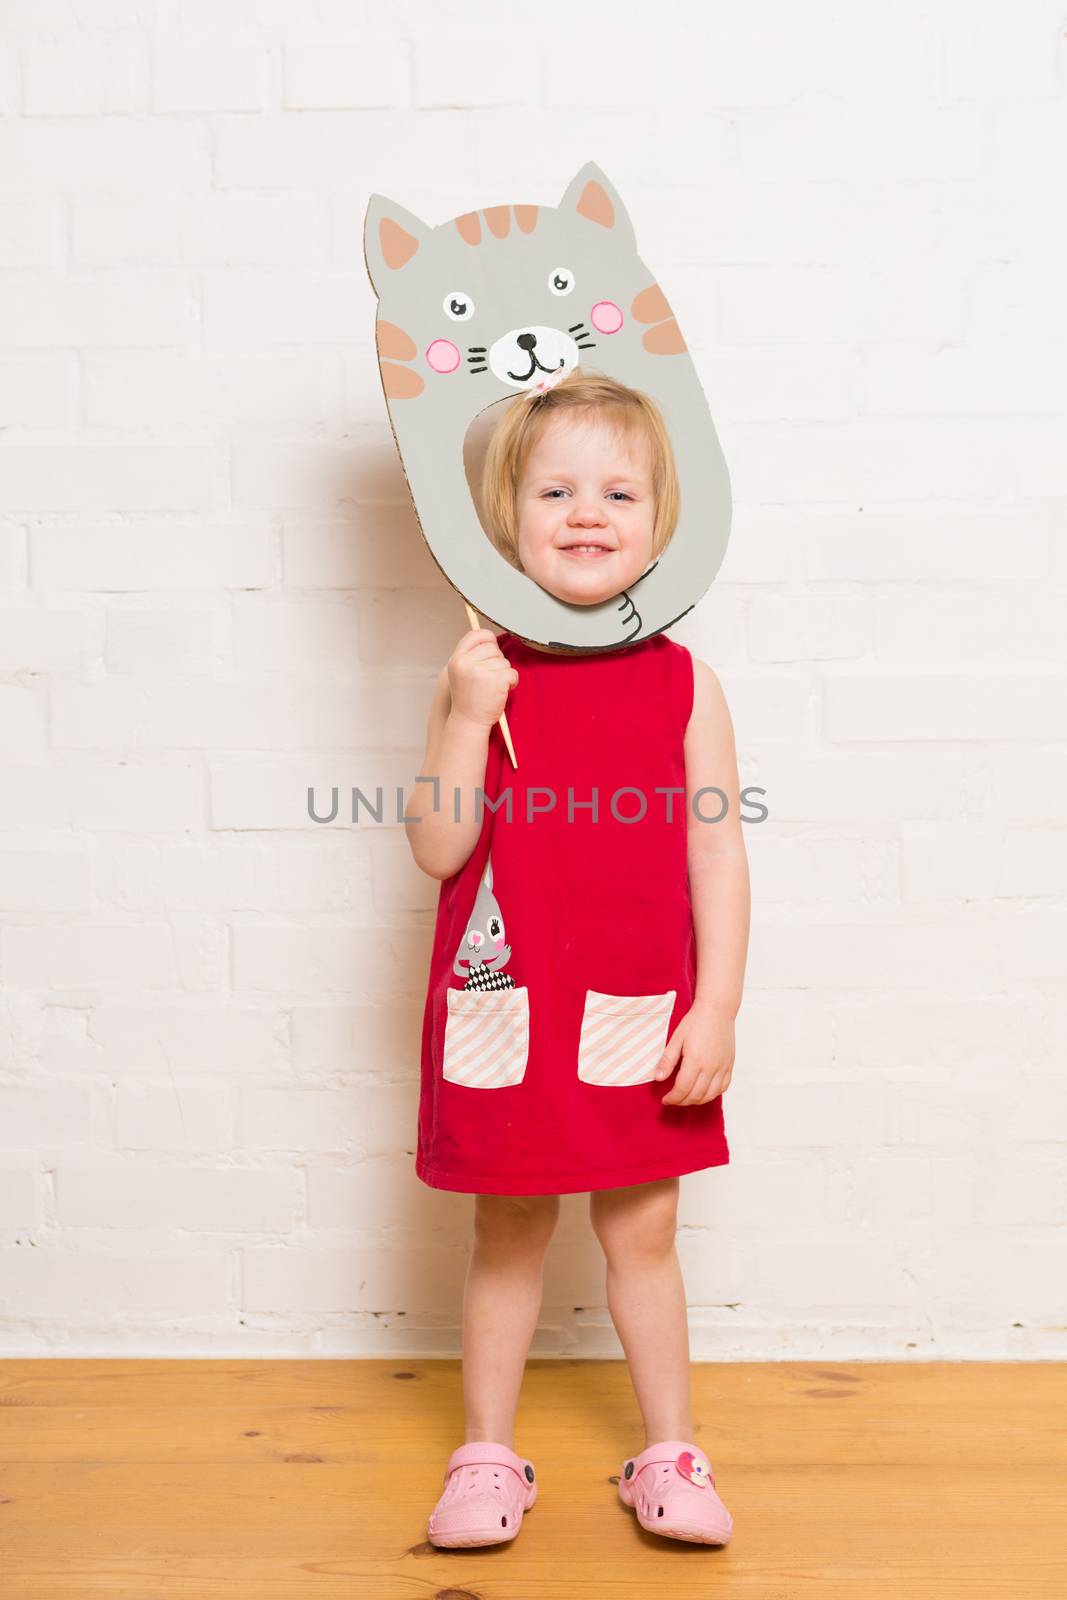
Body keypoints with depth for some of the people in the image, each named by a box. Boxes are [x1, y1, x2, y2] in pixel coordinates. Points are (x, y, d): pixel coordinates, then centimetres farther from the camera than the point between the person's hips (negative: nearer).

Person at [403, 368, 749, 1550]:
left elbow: (717, 853, -2)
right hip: (504, 1013, 0)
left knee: (641, 1231, 12)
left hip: (638, 1017, 0)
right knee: (507, 1234, 14)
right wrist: (468, 719, -19)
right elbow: (436, 849, -7)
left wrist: (716, 1010, -7)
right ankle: (487, 1456, 31)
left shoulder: (684, 684, -3)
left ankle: (669, 1455, 31)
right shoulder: (480, 676, -3)